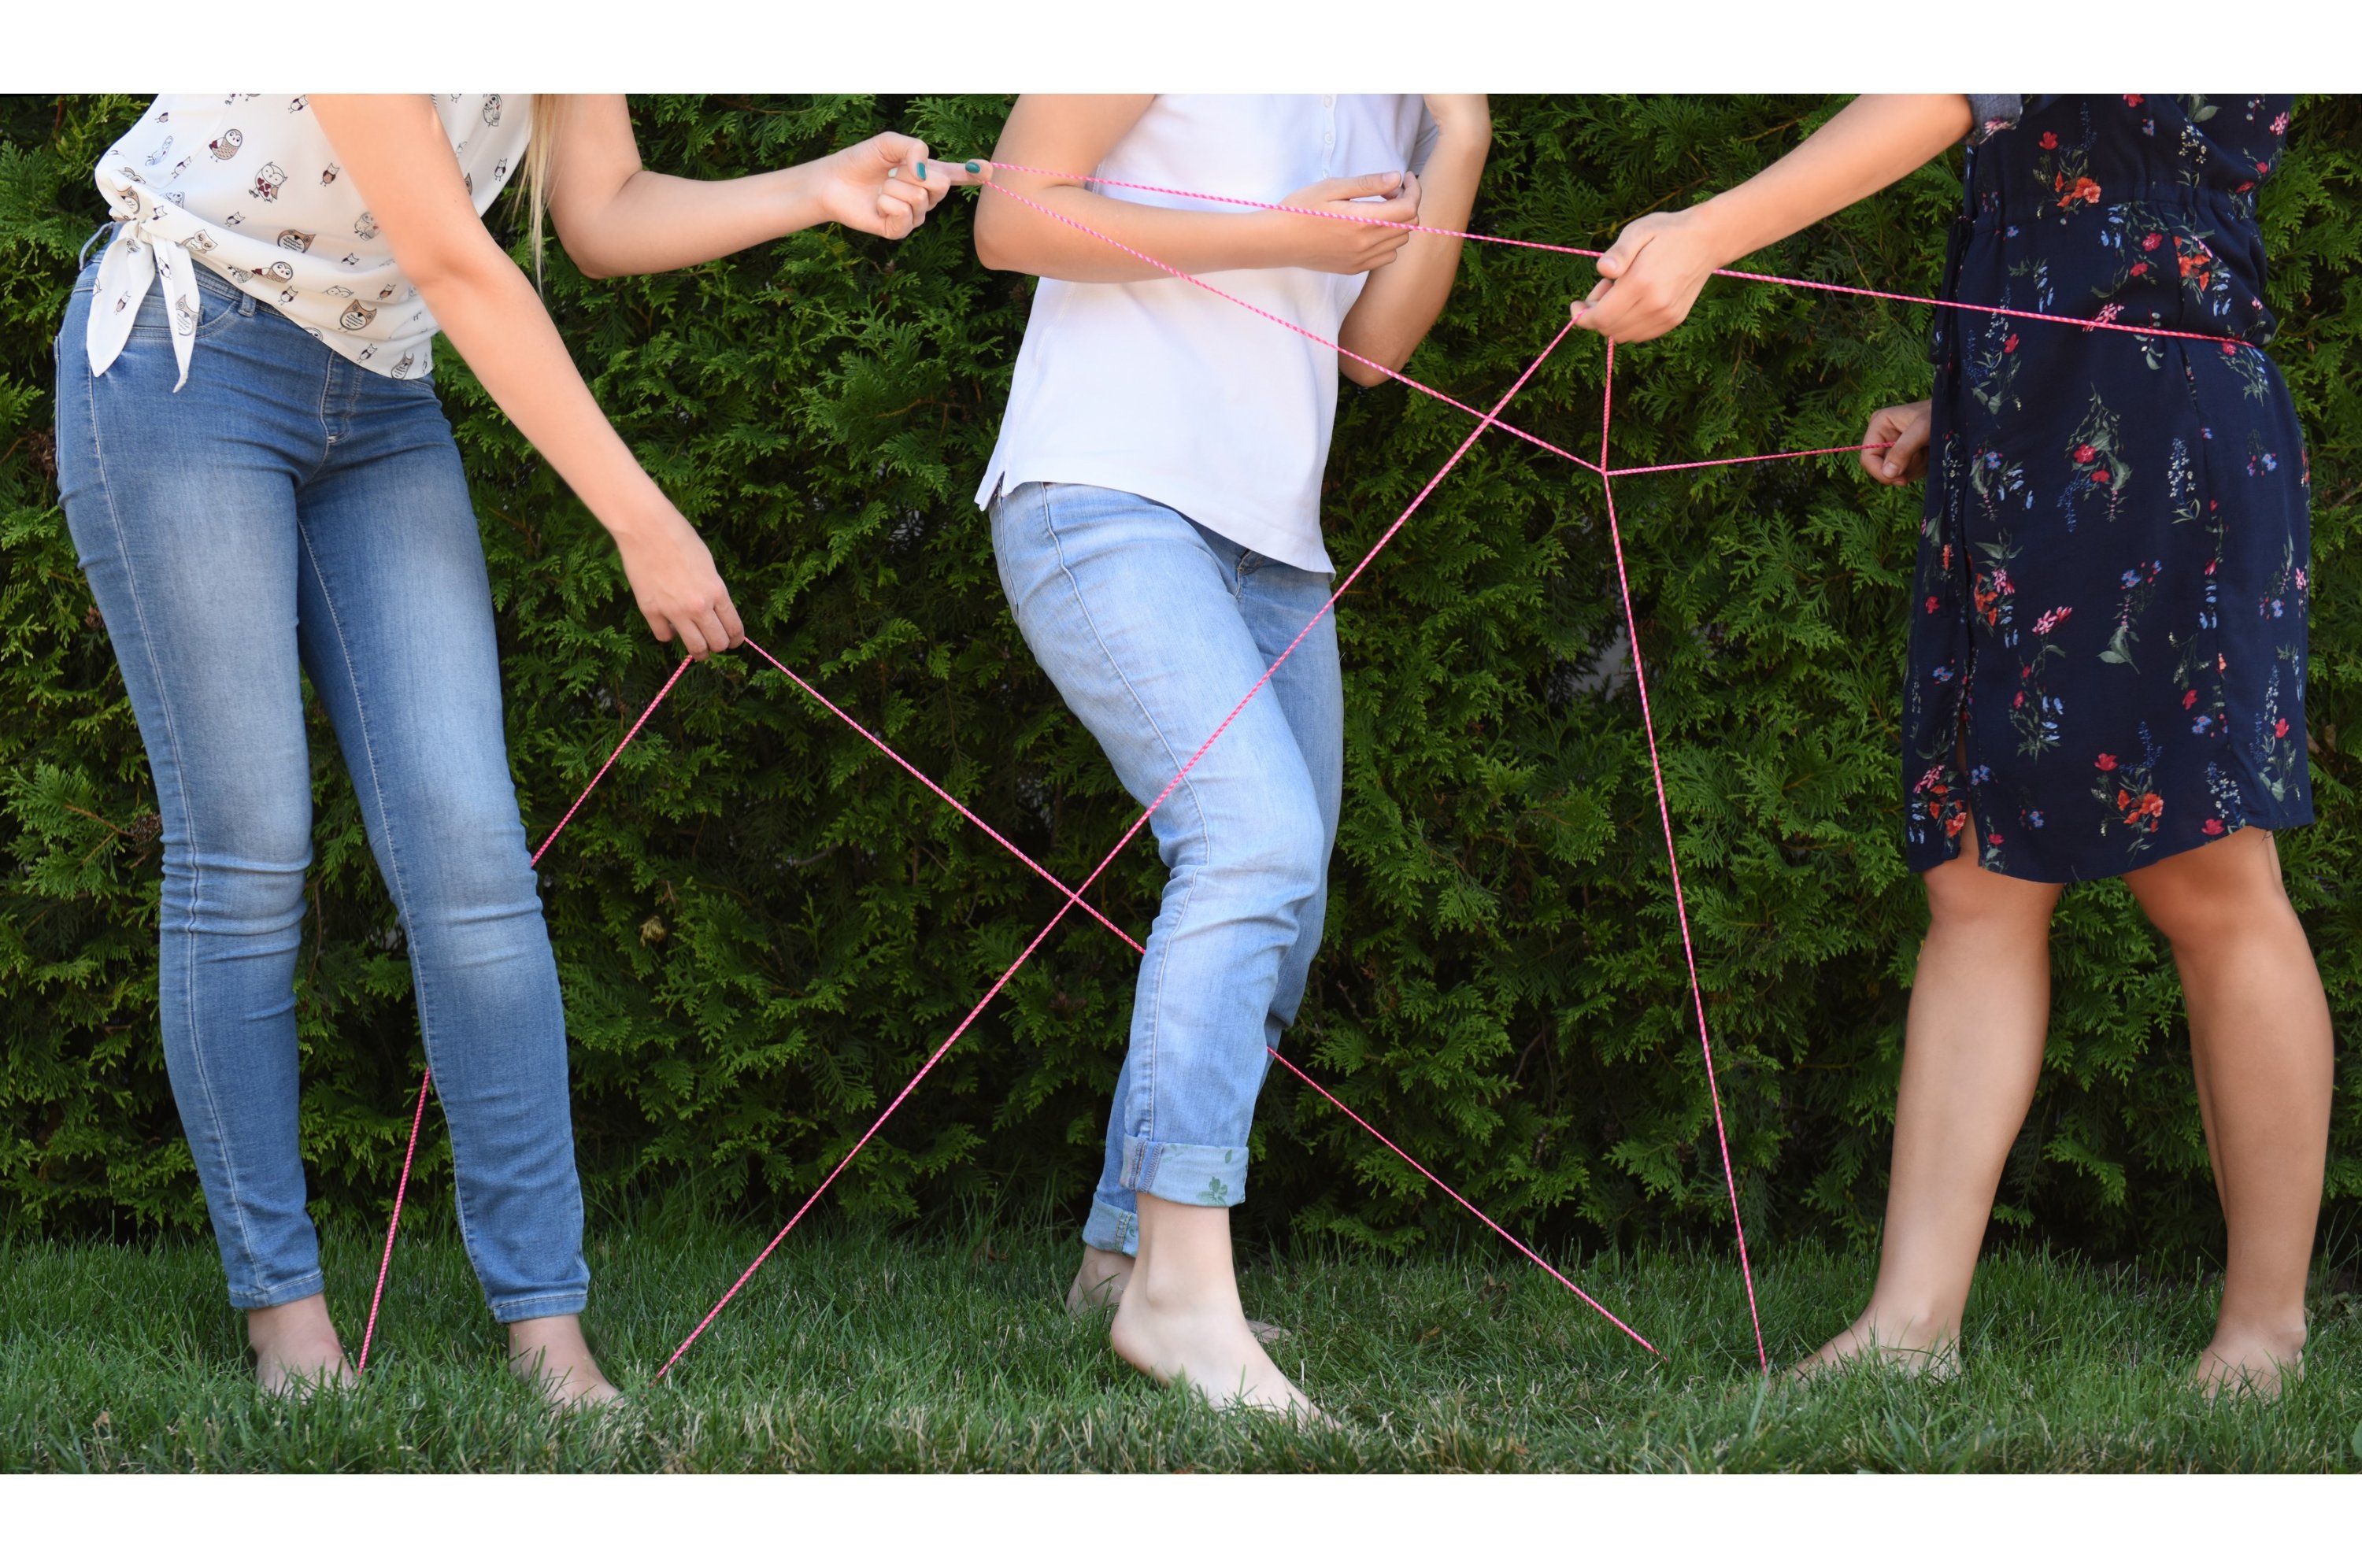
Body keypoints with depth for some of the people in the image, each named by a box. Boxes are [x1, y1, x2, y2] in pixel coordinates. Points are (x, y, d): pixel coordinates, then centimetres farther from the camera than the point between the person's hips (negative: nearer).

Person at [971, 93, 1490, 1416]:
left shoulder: (1391, 95, 16)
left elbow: (1373, 342, 9)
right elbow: (1014, 218, -10)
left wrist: (1462, 140, -1)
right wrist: (1277, 237, -16)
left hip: (1270, 546, 9)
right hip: (1104, 499, -9)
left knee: (1273, 935, 11)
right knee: (1258, 835, -25)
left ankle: (1125, 1254, 26)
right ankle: (1185, 1289, -29)